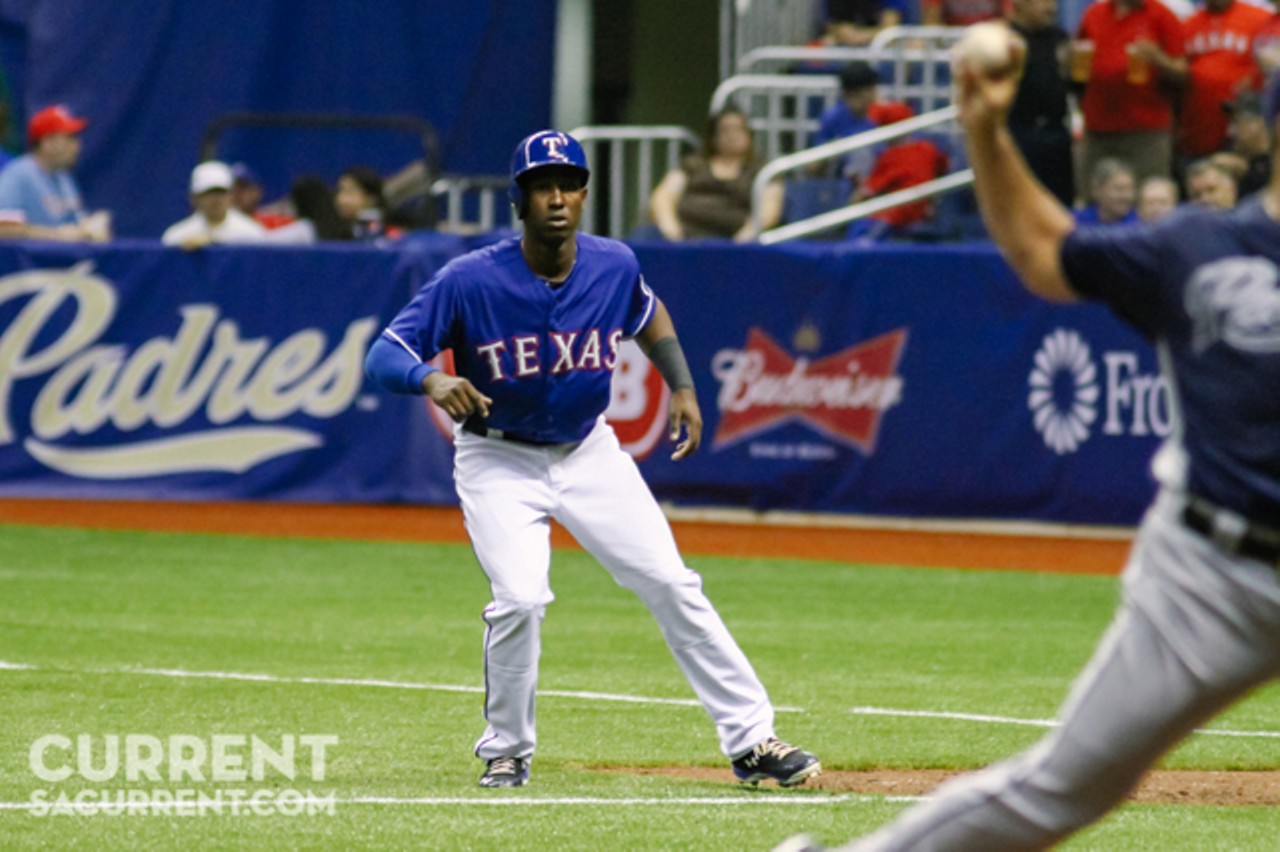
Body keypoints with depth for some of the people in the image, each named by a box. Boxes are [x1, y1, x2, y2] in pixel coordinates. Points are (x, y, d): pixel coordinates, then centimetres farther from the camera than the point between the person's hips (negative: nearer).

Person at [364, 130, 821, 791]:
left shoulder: (614, 266, -10)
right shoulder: (470, 281, -22)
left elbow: (646, 313, 15)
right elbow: (383, 356, -24)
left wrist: (682, 385, 5)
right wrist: (431, 379, -44)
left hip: (588, 451, 4)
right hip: (499, 460, -3)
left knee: (672, 584, -2)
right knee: (521, 599, -22)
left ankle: (751, 742, 5)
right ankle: (506, 753, 2)